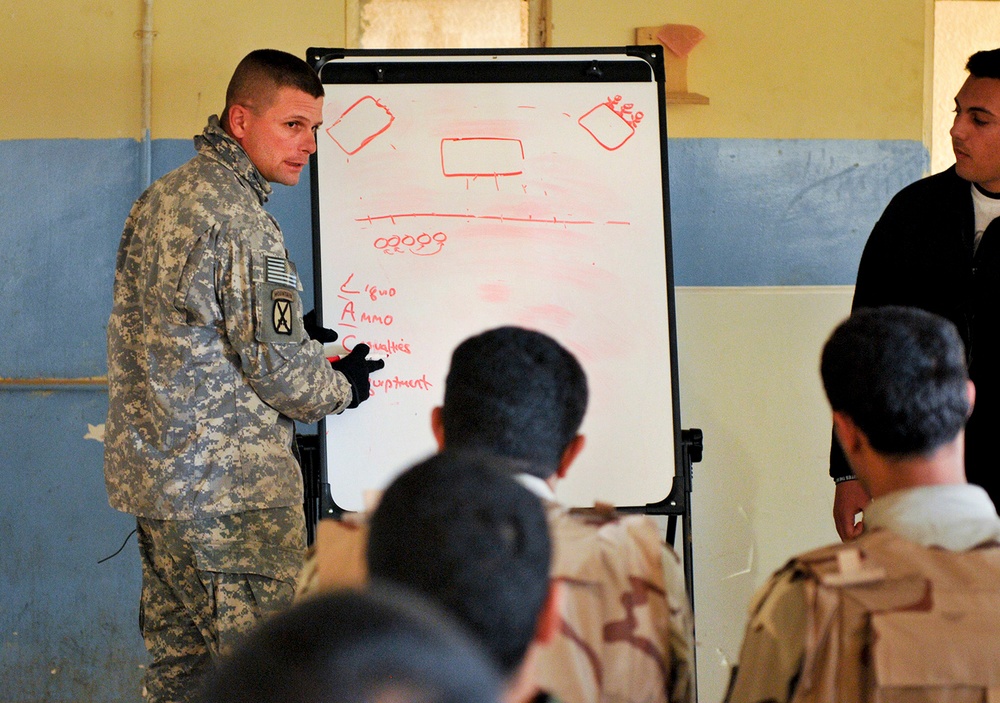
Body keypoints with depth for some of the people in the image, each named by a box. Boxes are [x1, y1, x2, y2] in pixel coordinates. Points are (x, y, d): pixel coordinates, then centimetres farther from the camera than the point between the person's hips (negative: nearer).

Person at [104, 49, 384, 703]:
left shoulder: (161, 197, 12)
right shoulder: (239, 219, -17)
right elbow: (273, 366, -16)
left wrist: (292, 338, 17)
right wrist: (341, 386, 4)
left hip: (153, 472, 10)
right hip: (228, 489, -10)